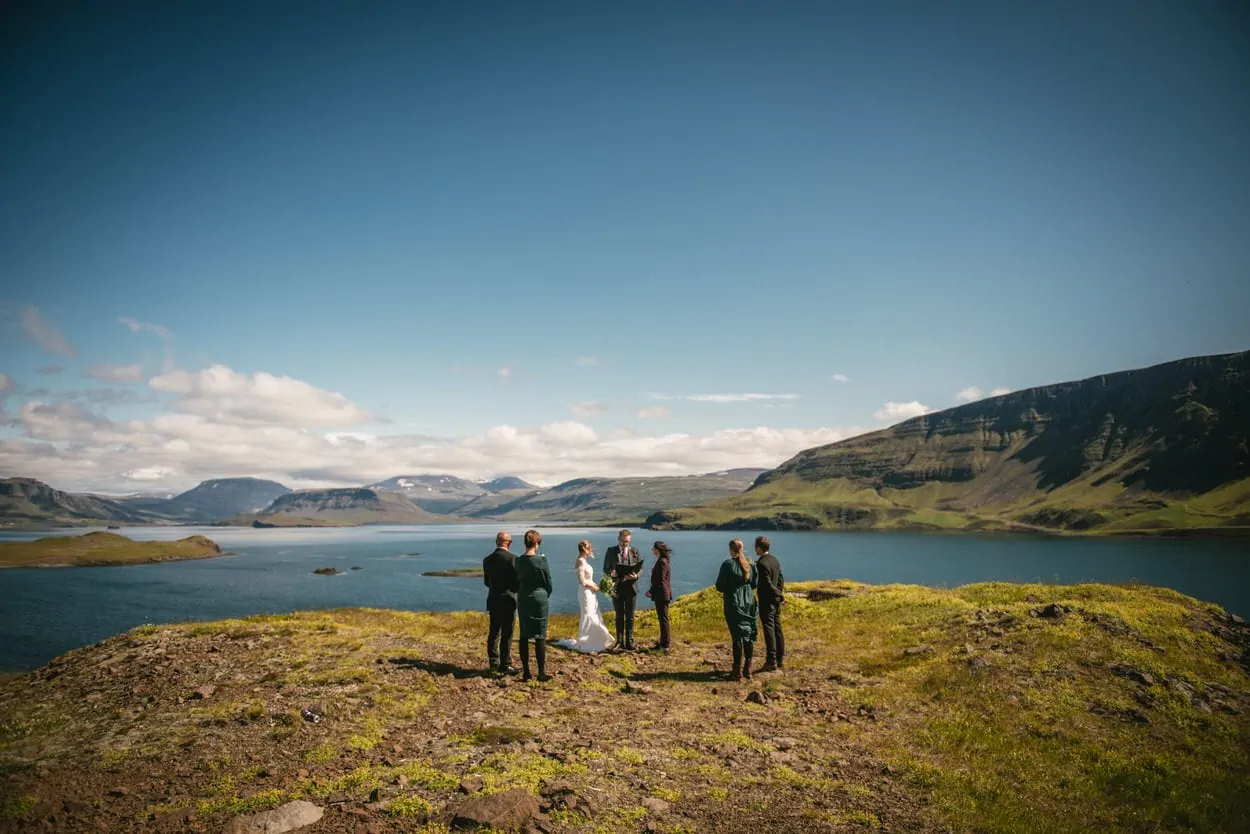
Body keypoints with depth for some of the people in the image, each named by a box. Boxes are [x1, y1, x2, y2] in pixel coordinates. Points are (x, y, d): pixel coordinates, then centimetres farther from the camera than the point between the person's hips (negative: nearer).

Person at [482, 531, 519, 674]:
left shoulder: (487, 560, 4)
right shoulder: (512, 558, -14)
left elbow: (486, 582, 10)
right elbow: (517, 580, -13)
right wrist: (514, 589, 9)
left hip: (493, 601, 6)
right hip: (508, 601, -6)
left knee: (494, 633, 14)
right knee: (507, 634, 0)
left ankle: (494, 663, 21)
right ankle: (505, 665, 3)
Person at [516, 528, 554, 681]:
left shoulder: (518, 561, -2)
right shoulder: (541, 560, -12)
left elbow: (516, 582, 6)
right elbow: (549, 583, -5)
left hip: (522, 600, 4)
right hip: (539, 599, -4)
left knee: (524, 636, 10)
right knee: (540, 636, 2)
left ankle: (526, 671, 13)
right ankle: (541, 672, 4)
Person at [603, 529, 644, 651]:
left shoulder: (634, 551, 5)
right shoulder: (611, 551, 2)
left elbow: (641, 568, 5)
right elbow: (605, 569, 1)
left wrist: (636, 575, -17)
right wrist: (611, 573, -21)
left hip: (631, 587, 1)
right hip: (617, 588, -1)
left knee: (630, 617, 4)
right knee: (619, 616, 9)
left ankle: (629, 642, 10)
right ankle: (619, 641, 16)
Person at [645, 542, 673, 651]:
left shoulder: (662, 562, -18)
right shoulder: (661, 561, 13)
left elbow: (660, 581, -20)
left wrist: (651, 592, -14)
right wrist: (652, 591, 15)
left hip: (662, 595, -10)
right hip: (661, 595, 10)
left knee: (663, 619, -4)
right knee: (662, 618, 15)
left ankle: (666, 645, 1)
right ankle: (664, 642, 22)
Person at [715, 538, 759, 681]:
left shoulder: (728, 564, -14)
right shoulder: (750, 563, 1)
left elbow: (719, 586, -10)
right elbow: (755, 584, 9)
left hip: (734, 604, -5)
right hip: (749, 603, 5)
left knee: (737, 637, -1)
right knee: (749, 636, 11)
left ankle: (738, 671, 3)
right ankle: (748, 669, 19)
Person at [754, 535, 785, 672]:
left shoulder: (761, 564, -19)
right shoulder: (775, 560, 8)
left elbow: (768, 584, -19)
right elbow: (781, 579, 12)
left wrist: (780, 595, -9)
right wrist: (781, 593, 7)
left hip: (766, 601, -8)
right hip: (775, 600, 8)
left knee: (769, 630, -5)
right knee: (777, 629, 13)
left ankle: (771, 662, -2)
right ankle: (780, 659, 20)